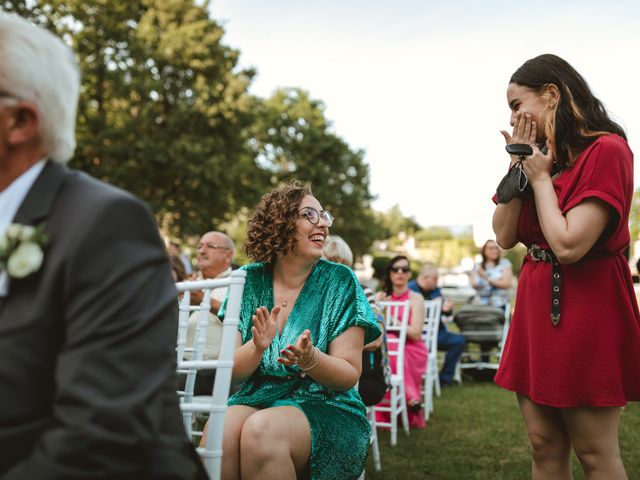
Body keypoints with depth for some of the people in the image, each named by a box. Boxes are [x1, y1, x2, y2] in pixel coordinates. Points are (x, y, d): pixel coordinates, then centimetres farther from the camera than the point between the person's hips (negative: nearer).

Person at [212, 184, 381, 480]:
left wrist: (309, 359, -26)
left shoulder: (339, 281, -3)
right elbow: (231, 372, 1)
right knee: (219, 430, -31)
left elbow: (349, 376, -5)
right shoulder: (249, 281, 3)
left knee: (262, 429, -32)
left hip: (325, 408, -1)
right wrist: (258, 346, -21)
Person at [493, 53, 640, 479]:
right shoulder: (544, 158, 11)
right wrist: (519, 167, 0)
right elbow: (505, 237, 6)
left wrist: (541, 177, -11)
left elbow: (569, 246, -22)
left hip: (582, 306, -8)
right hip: (536, 301, 8)